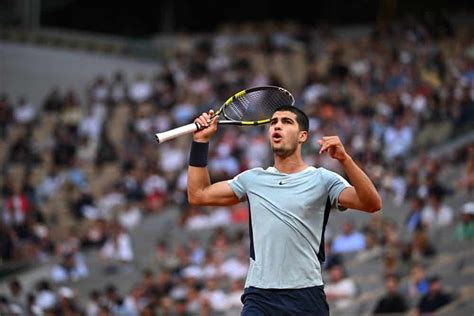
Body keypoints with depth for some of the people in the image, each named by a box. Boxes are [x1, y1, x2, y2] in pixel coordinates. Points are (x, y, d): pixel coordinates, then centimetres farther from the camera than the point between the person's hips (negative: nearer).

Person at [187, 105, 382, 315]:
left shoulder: (322, 180, 2)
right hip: (259, 297, 2)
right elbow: (198, 195, 18)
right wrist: (201, 141, 13)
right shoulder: (252, 179, 14)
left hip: (307, 297, -2)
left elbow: (372, 204, -11)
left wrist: (344, 159, -24)